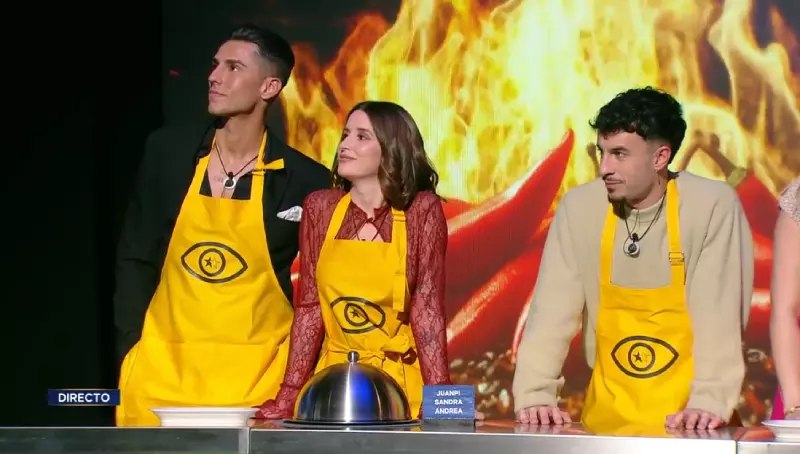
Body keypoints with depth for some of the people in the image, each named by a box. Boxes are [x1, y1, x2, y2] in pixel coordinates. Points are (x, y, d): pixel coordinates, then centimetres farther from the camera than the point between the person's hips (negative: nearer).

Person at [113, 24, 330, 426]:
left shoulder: (304, 180, -4)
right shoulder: (168, 150, 3)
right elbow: (136, 259, 8)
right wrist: (132, 349, 0)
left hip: (256, 376, -2)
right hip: (162, 367, 2)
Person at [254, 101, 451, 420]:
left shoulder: (422, 210, -7)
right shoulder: (320, 208, 1)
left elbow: (427, 309, -8)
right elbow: (309, 307, 2)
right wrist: (288, 397, -4)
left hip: (399, 382, -2)